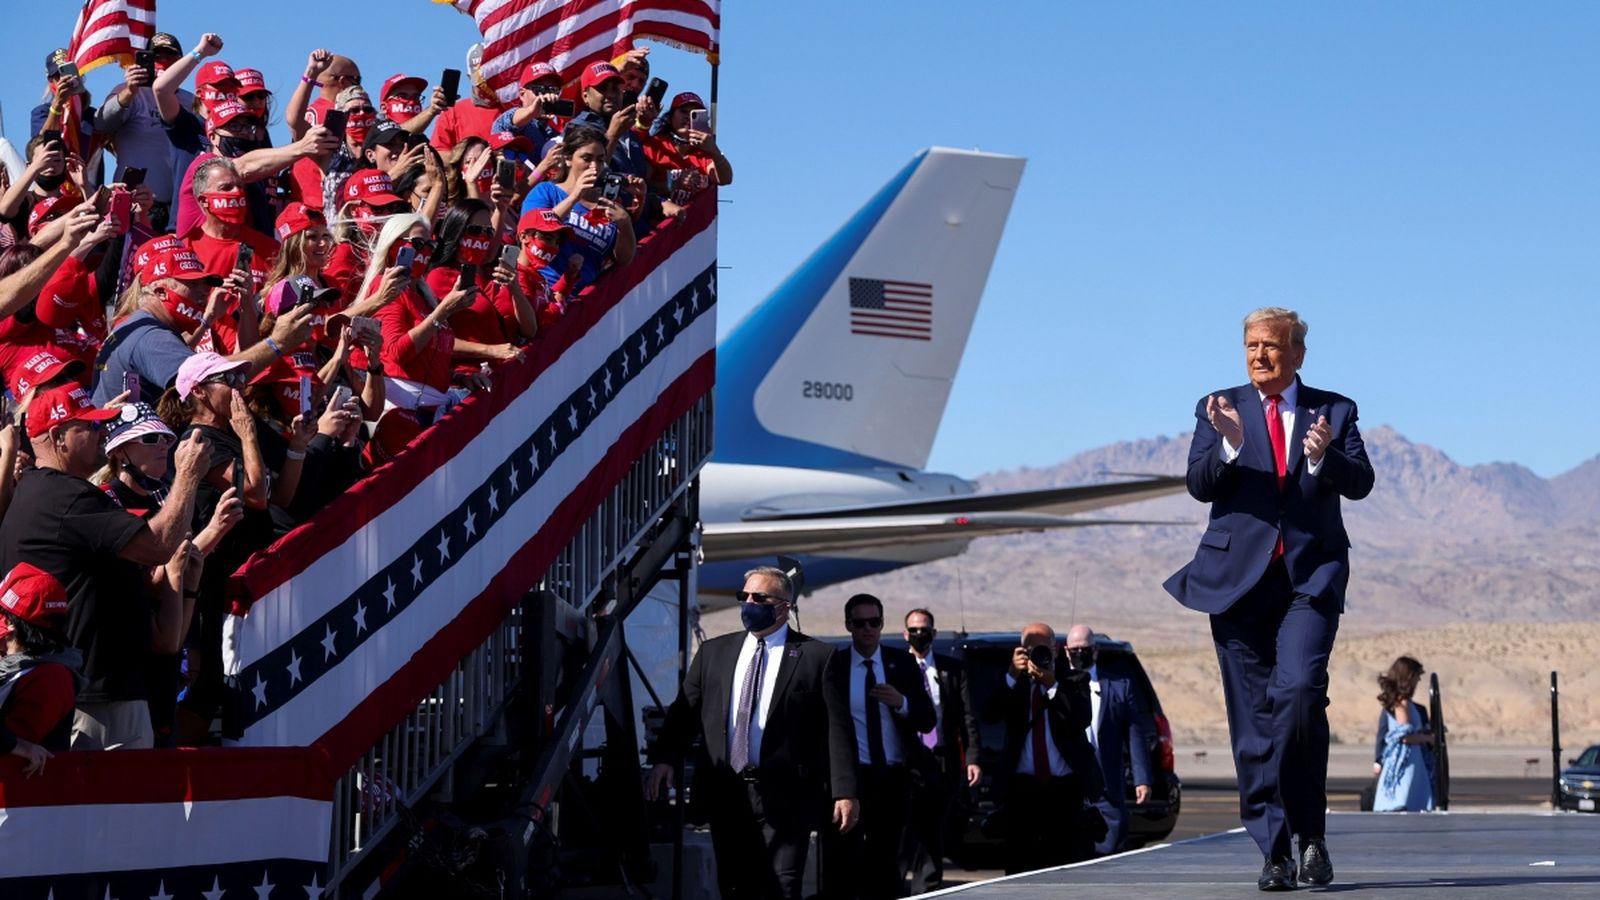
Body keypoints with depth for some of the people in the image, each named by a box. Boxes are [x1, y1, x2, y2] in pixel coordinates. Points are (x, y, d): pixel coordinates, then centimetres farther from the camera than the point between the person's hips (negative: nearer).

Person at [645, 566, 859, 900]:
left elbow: (837, 728, -3)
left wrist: (845, 792, -8)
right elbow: (684, 711, 10)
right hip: (725, 794, 4)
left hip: (784, 797, -4)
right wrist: (664, 760, -6)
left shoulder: (816, 657, 0)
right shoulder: (713, 652, 14)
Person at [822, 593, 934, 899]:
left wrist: (901, 703, -19)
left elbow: (928, 721, 0)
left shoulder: (903, 663, 5)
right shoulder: (832, 665, 0)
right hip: (848, 777, -3)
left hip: (893, 779, 3)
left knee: (885, 861, 10)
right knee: (842, 863, -8)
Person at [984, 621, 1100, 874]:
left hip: (1067, 788, -1)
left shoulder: (1074, 680, 6)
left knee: (1072, 867, -4)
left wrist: (1052, 685, -16)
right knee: (1019, 864, 2)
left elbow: (1082, 719, -9)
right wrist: (1013, 675, -16)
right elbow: (990, 715, -6)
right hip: (1022, 788, 1)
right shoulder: (1011, 684, 9)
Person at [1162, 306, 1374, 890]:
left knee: (1300, 691, -21)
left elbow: (1360, 483, -3)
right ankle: (1274, 850, 6)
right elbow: (1198, 485, -3)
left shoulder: (1334, 411, 9)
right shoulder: (1218, 410, 10)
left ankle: (1310, 832, -6)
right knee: (1253, 720, 0)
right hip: (1239, 577, 2)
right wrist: (1229, 446, -22)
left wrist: (1324, 457, -24)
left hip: (1311, 577, -1)